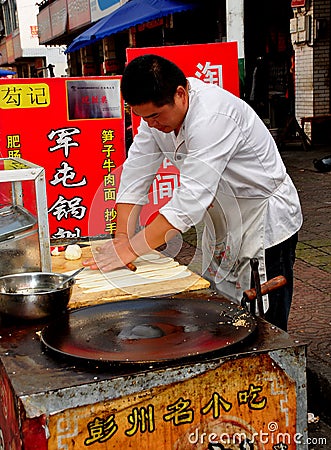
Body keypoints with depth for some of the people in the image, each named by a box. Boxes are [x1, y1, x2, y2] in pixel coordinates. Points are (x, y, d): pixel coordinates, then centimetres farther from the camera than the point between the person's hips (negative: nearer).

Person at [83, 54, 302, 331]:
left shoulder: (213, 117, -33)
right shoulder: (160, 107, -8)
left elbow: (191, 198, -36)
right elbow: (136, 173, -7)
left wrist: (130, 249, -34)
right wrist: (122, 238, -15)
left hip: (265, 222, -8)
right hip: (223, 221, 8)